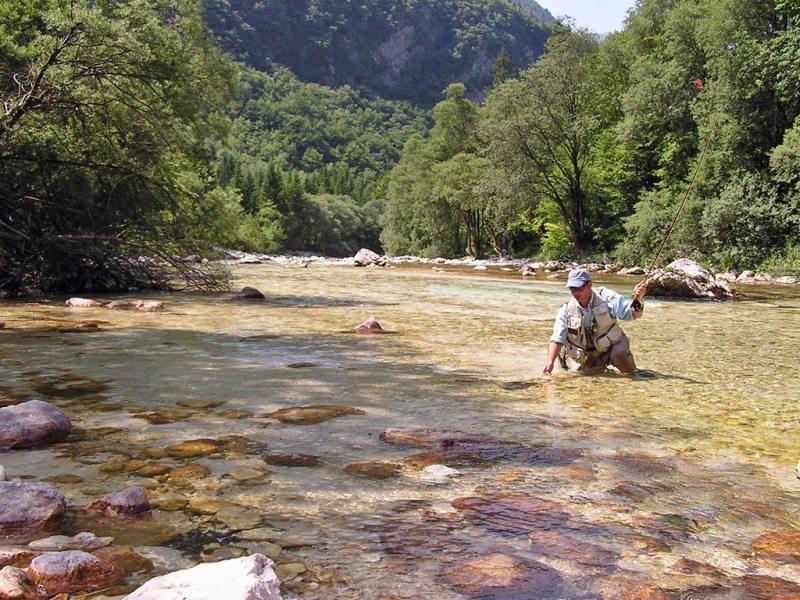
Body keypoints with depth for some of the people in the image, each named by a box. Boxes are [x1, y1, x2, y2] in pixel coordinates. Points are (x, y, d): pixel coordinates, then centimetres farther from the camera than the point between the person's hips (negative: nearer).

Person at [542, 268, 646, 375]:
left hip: (613, 346, -3)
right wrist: (550, 362, -24)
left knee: (620, 353, -33)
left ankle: (632, 375, -1)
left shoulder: (606, 297, -13)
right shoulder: (566, 311, -10)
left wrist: (637, 300, -36)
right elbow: (557, 339, -10)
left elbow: (633, 314, -13)